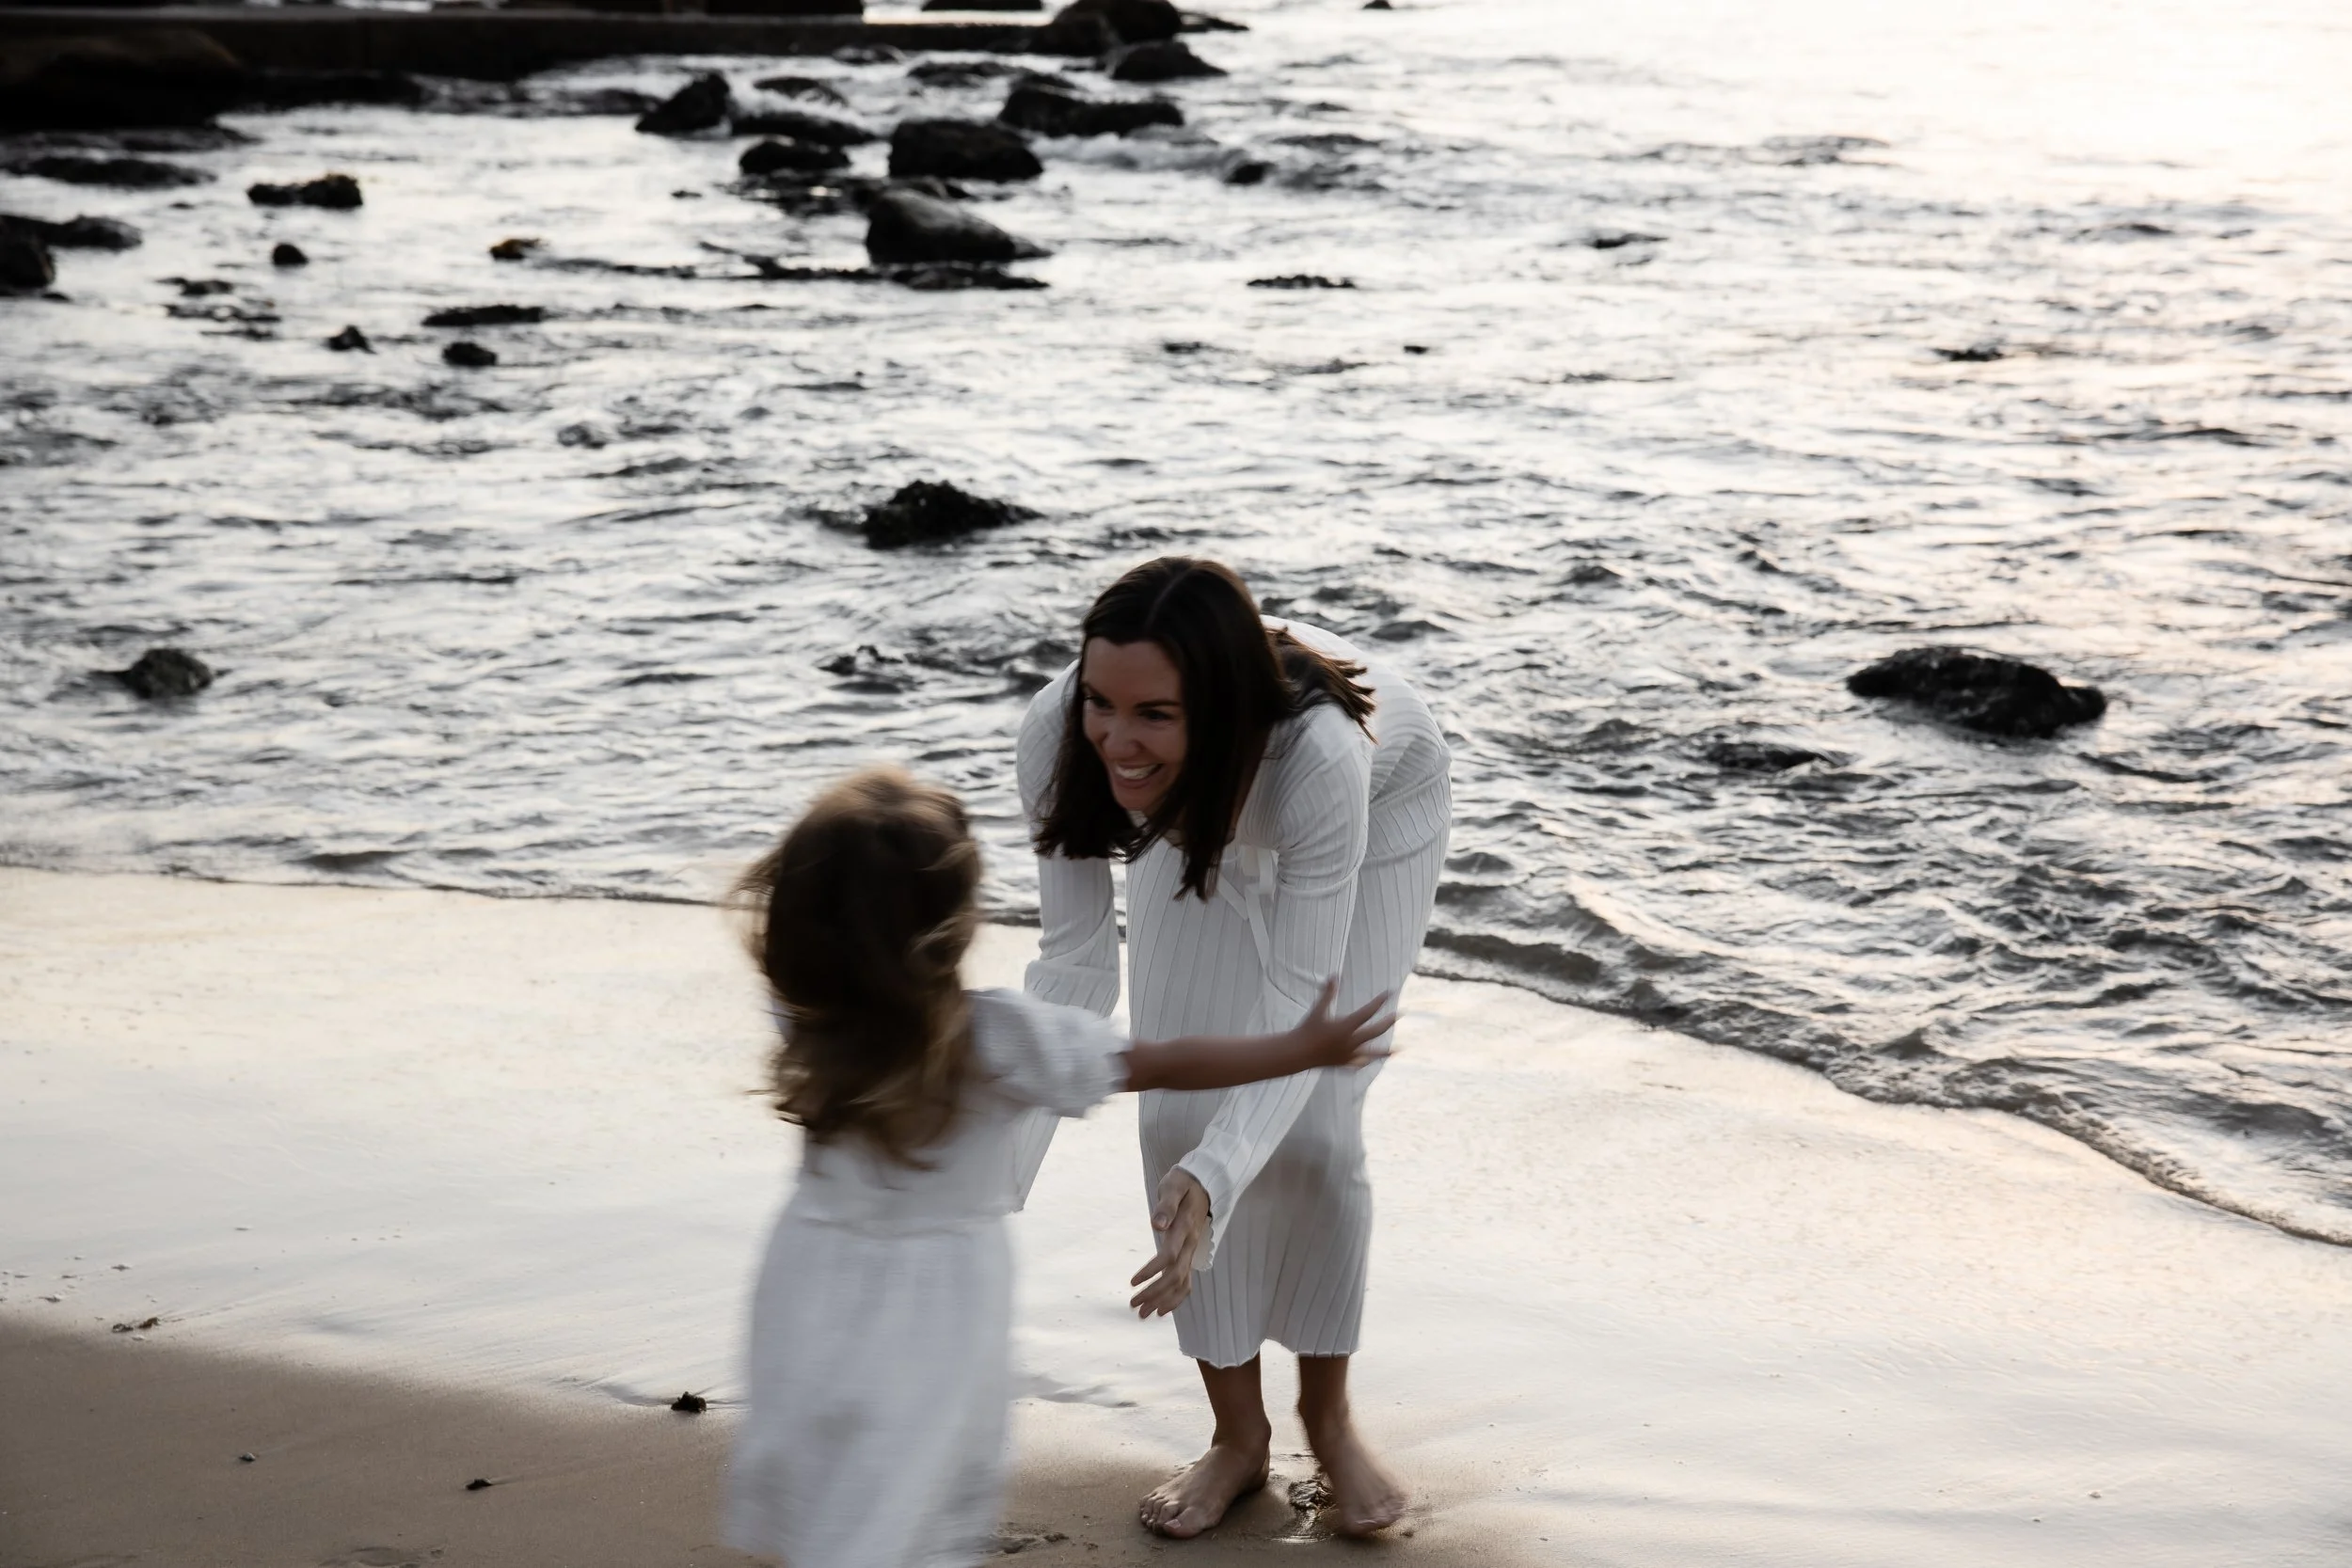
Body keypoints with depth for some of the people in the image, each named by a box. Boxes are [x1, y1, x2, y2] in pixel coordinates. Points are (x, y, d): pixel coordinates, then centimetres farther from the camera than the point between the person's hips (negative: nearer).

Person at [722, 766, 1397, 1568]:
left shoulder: (805, 1024, -14)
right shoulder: (1000, 1037, -22)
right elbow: (1168, 1066, -14)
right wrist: (1303, 1047, -5)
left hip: (818, 1271, 3)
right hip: (935, 1307, -3)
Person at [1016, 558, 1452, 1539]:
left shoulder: (1315, 751, -47)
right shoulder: (1058, 734, -37)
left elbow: (1300, 1001, -42)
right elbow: (1074, 963, -28)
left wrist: (1214, 1180, -56)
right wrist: (1005, 1155, -39)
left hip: (1379, 813, -3)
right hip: (1197, 826, 3)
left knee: (1312, 1131, -10)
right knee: (1179, 1120, -5)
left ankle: (1327, 1414, 16)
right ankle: (1238, 1435, 14)